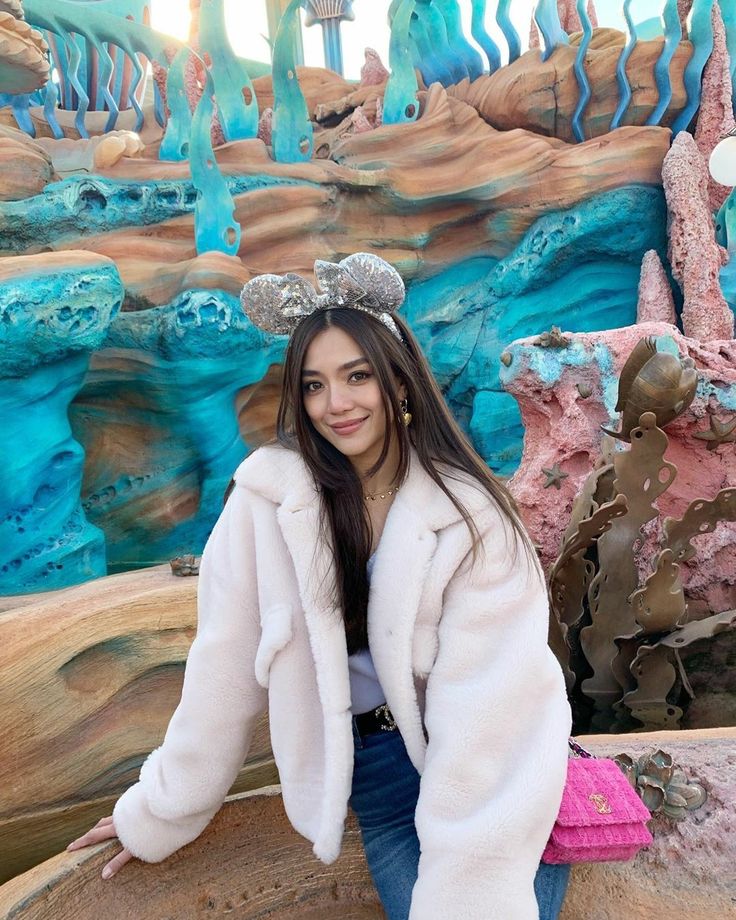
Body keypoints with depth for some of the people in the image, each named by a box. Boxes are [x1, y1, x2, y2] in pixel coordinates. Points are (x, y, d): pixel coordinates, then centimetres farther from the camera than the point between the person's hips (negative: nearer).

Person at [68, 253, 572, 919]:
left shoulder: (469, 512, -15)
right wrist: (162, 813, 3)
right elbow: (226, 666, -5)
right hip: (380, 768, 1)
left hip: (492, 762, 0)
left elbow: (486, 697, -19)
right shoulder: (271, 491, -12)